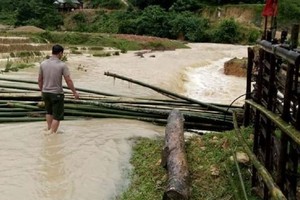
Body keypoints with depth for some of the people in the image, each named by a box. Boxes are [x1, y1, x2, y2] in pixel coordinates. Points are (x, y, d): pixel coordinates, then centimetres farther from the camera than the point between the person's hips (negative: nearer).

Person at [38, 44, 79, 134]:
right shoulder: (62, 65, -14)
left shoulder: (43, 63, -2)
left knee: (49, 112, 28)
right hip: (57, 94, -5)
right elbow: (68, 81, -13)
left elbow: (40, 79, 6)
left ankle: (49, 130, 33)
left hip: (45, 92, 5)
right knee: (57, 116, 6)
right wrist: (75, 92, -2)